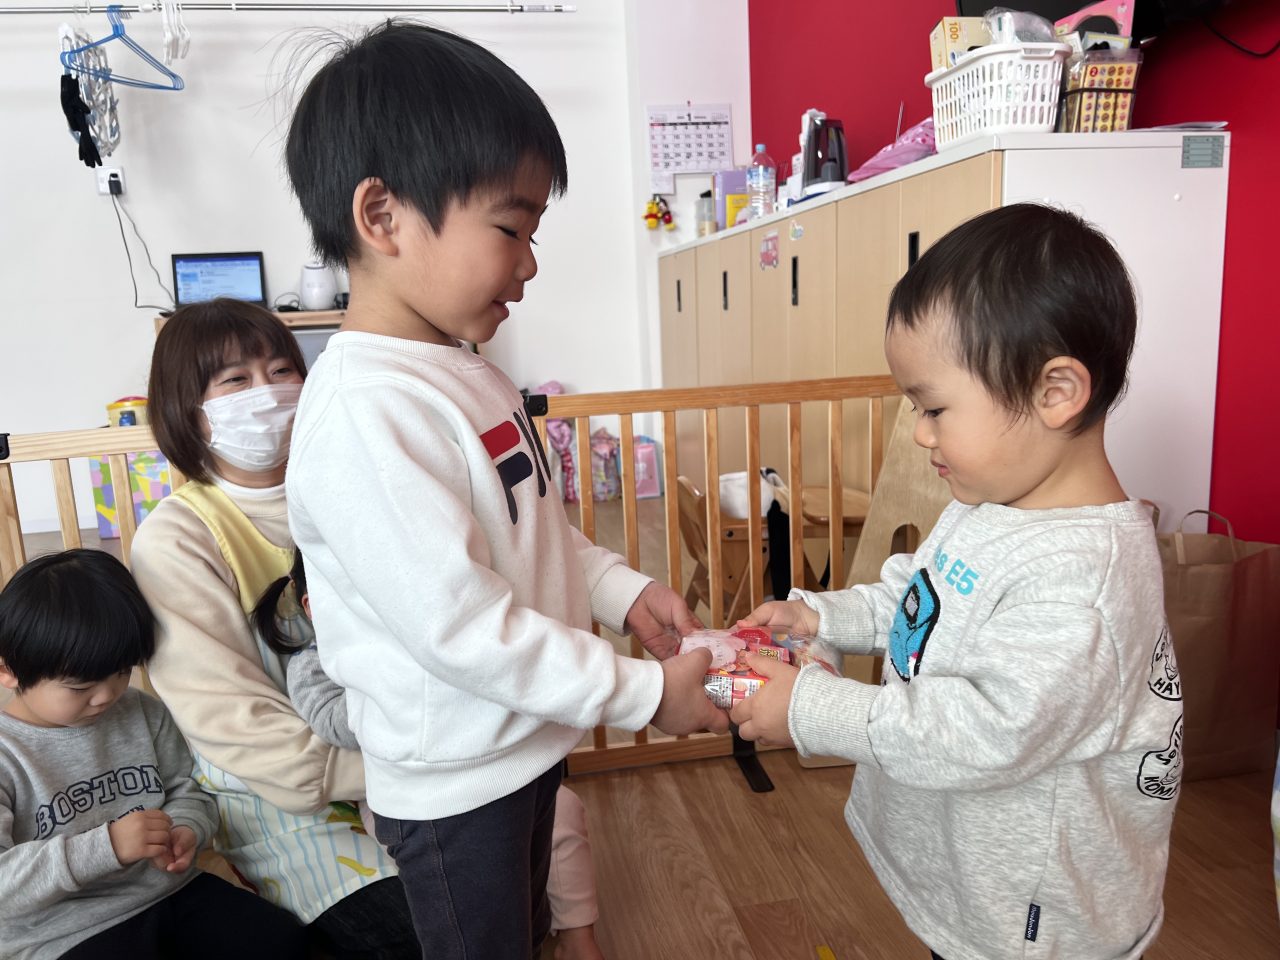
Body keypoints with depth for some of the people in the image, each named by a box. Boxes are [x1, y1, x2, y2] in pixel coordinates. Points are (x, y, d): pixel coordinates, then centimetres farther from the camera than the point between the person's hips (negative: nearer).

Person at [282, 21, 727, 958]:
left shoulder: (464, 370, 0)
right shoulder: (364, 413, -29)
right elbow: (458, 627, -30)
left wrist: (621, 590, -3)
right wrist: (642, 691, -21)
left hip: (528, 742, 8)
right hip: (455, 783, -8)